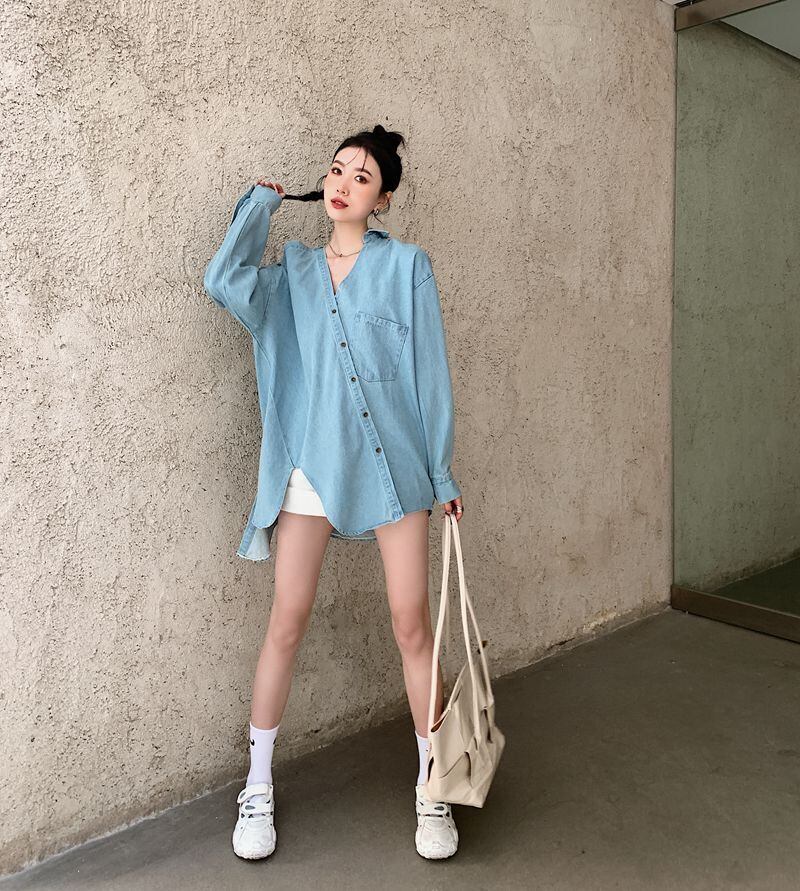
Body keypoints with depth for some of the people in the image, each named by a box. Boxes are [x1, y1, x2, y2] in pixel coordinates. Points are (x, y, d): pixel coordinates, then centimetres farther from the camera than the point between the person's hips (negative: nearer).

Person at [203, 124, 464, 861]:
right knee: (287, 622, 3)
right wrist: (261, 203, 5)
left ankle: (432, 788, 19)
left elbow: (430, 371, 1)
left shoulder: (406, 265, 4)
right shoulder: (294, 270, 12)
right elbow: (224, 280, -8)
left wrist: (443, 472, -2)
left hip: (391, 461, -1)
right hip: (310, 462, 2)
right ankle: (258, 788, 20)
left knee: (412, 621, 2)